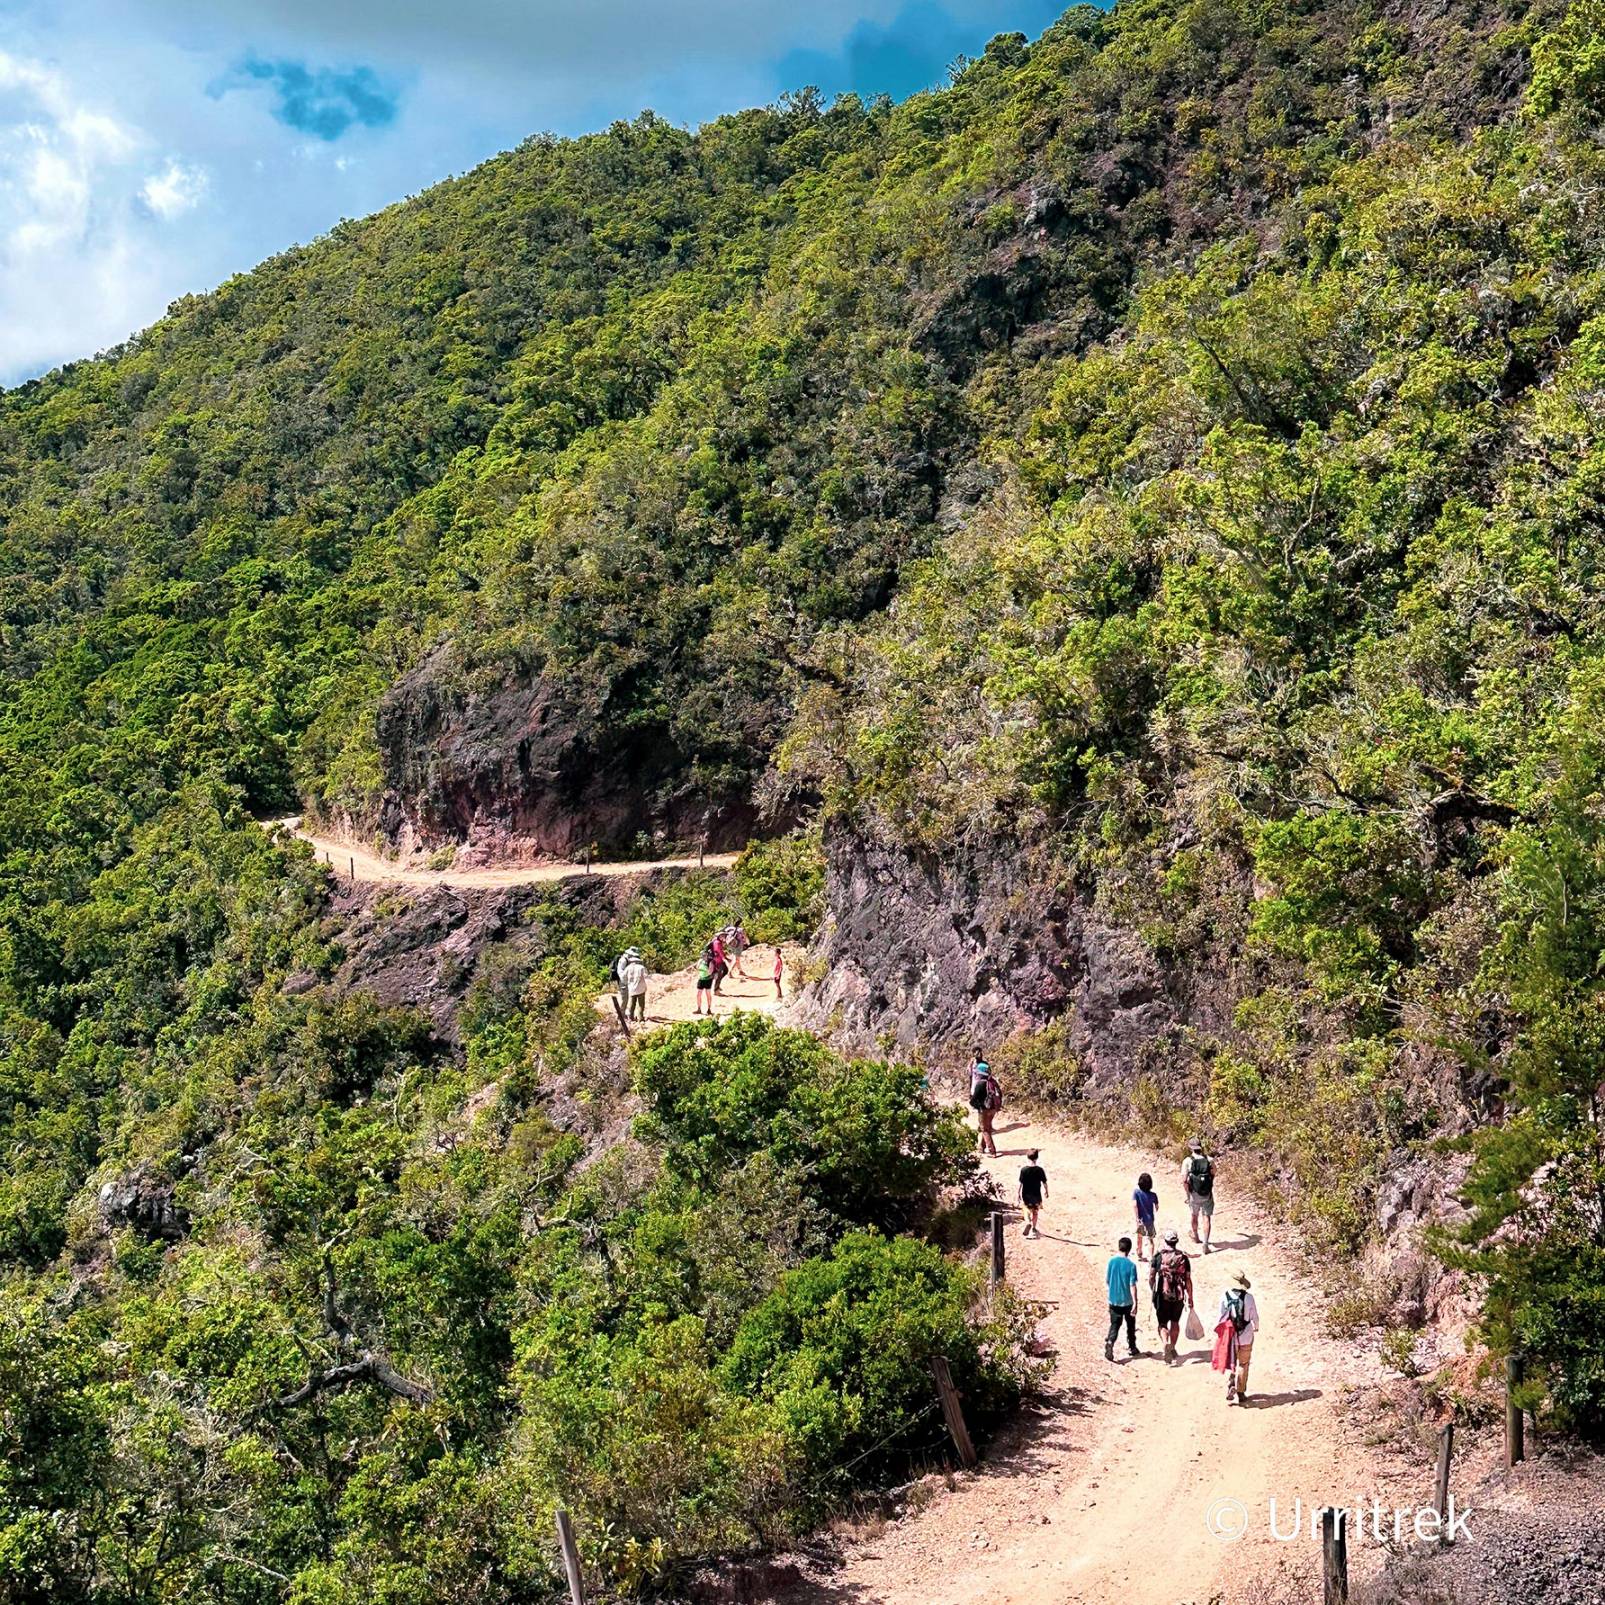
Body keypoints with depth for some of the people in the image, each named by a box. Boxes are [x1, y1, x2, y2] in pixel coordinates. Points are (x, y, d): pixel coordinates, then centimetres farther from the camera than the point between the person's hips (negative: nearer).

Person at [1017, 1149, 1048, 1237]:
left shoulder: (1023, 1169, -15)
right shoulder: (1039, 1170, -13)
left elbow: (1021, 1183, -12)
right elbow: (1044, 1183, -5)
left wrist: (1019, 1194, 0)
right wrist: (1046, 1191, 12)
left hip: (1026, 1194, -1)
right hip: (1036, 1194, 1)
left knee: (1027, 1211, 17)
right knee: (1035, 1212, 20)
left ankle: (1028, 1223, -11)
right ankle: (1034, 1229, 29)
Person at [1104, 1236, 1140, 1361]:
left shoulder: (1111, 1261, -6)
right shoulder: (1131, 1265, -15)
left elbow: (1107, 1279, 4)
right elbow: (1132, 1285, -18)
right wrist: (1135, 1303, -16)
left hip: (1113, 1300, 2)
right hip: (1127, 1301, -2)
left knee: (1114, 1324, 6)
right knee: (1130, 1325, 18)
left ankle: (1109, 1342, -19)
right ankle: (1131, 1347, 29)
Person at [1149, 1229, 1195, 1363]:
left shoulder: (1158, 1256, -5)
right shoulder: (1183, 1258, -3)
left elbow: (1151, 1277, -4)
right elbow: (1188, 1280, -2)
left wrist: (1152, 1291, 14)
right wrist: (1190, 1298, 5)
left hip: (1162, 1296, -2)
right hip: (1179, 1296, 2)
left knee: (1163, 1324, 6)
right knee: (1175, 1322, 21)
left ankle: (1166, 1344, -19)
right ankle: (1172, 1348, 29)